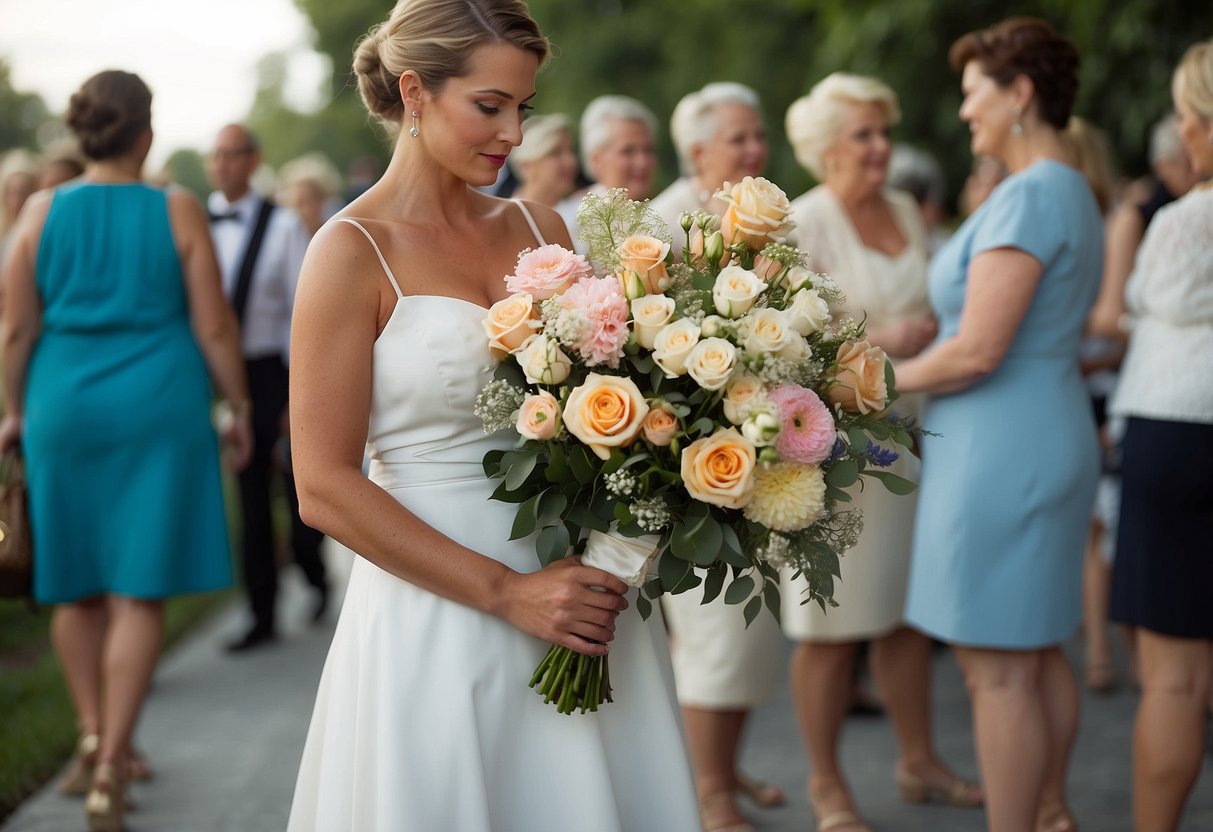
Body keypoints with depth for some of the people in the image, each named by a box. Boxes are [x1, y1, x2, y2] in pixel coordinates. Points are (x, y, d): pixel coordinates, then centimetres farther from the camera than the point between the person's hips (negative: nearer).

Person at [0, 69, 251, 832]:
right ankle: (110, 767, -1)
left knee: (78, 585, 17)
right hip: (159, 412, -2)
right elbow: (214, 325, -5)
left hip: (65, 408, 2)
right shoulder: (178, 213, -6)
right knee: (139, 591, 1)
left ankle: (93, 739, 24)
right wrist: (239, 409, 6)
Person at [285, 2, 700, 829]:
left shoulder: (540, 229, 8)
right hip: (440, 614, -5)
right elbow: (325, 488, -12)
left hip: (577, 590, 5)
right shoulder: (355, 251, -8)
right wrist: (506, 592, -16)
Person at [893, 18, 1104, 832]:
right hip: (1050, 437, 10)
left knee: (997, 666, -3)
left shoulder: (1028, 197, -18)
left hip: (1001, 452, -10)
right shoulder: (1077, 195, 14)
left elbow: (978, 351, -23)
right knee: (1037, 649, 19)